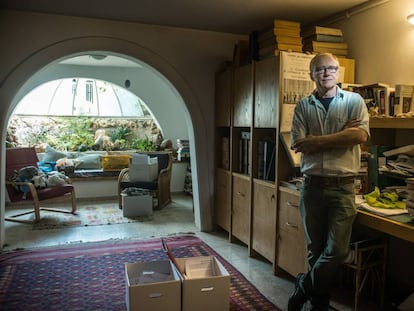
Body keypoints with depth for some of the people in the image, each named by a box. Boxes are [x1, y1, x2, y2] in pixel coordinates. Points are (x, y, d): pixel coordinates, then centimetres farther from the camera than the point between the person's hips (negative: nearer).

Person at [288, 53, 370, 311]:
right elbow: (298, 143, -5)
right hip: (312, 185, 1)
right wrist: (342, 134, -9)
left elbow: (361, 135, -13)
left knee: (337, 250, -5)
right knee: (315, 249, 10)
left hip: (342, 186, -1)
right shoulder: (303, 106, 7)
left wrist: (316, 140, -11)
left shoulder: (354, 101, 4)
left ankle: (302, 289, 18)